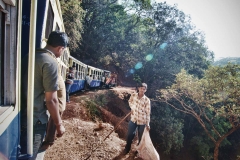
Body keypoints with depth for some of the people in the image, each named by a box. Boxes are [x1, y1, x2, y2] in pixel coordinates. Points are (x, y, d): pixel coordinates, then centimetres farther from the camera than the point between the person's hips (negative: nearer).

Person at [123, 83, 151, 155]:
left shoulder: (147, 100, -16)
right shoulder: (133, 95, -8)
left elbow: (148, 112, -10)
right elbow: (130, 101, 15)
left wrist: (147, 123, -10)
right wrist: (132, 108, 0)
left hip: (142, 121, -2)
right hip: (133, 119, 3)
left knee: (141, 137, 16)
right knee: (130, 134, 18)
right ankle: (127, 148, 43)